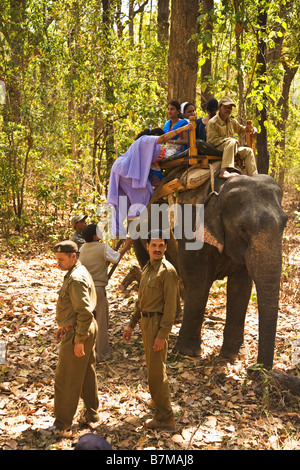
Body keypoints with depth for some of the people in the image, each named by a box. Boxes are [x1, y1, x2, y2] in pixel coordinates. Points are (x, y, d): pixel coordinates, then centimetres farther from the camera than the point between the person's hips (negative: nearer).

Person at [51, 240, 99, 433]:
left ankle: (63, 421, 14)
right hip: (88, 329, 10)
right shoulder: (79, 272, 10)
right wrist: (64, 325, 22)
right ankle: (92, 413, 31)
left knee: (66, 379, 1)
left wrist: (79, 341, -23)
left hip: (78, 332, -10)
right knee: (88, 373, 19)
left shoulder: (76, 279, -23)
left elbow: (85, 312, -26)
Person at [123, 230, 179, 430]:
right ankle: (158, 400, 40)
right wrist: (131, 324, 19)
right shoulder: (147, 268, 12)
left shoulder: (167, 271, -16)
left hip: (157, 323, -9)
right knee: (152, 365, 22)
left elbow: (170, 306, -19)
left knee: (156, 370, -5)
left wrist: (162, 335, -22)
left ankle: (165, 417, 4)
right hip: (145, 321, 9)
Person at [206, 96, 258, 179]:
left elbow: (241, 129, 30)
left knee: (248, 151, 2)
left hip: (229, 149, 8)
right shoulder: (212, 122, -12)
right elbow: (212, 140, -18)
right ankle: (224, 171, -52)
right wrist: (229, 139, -21)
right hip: (216, 149, -8)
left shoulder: (232, 121, 12)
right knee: (231, 142, -34)